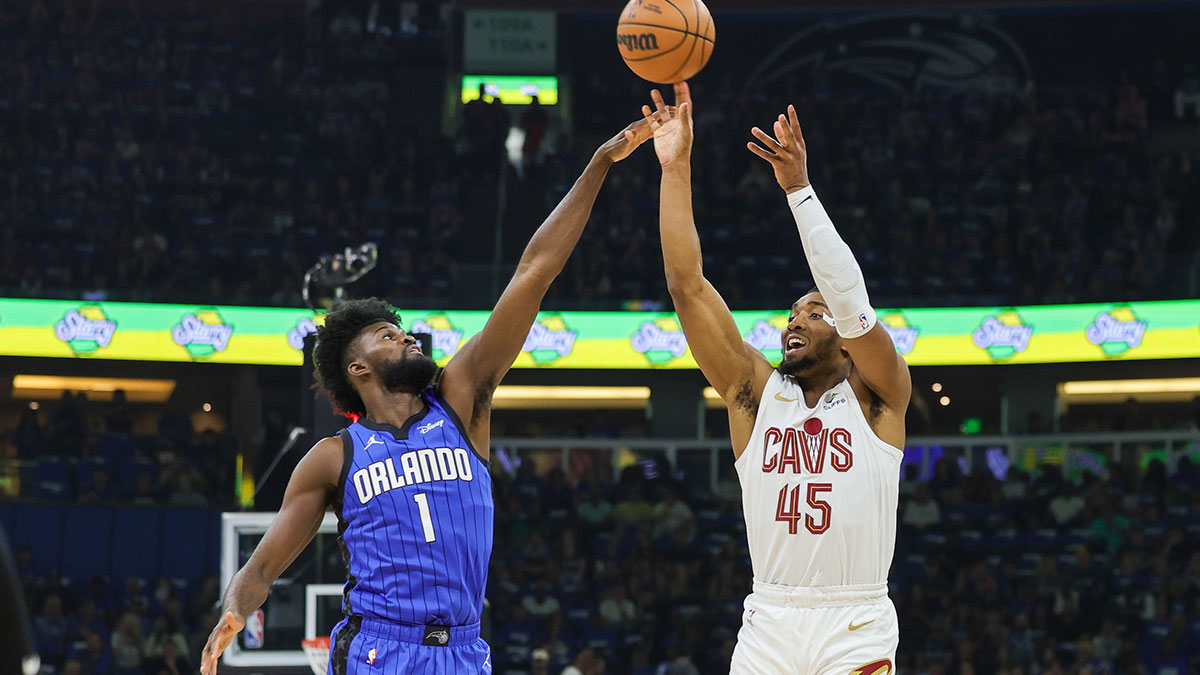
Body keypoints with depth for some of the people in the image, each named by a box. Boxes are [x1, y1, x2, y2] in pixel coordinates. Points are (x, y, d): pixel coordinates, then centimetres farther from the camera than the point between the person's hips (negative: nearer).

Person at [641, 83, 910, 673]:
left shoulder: (877, 398, 2)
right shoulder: (755, 392, 9)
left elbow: (851, 298, -15)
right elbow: (687, 285, 2)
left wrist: (799, 187, -21)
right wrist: (675, 168, -5)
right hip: (768, 624, 3)